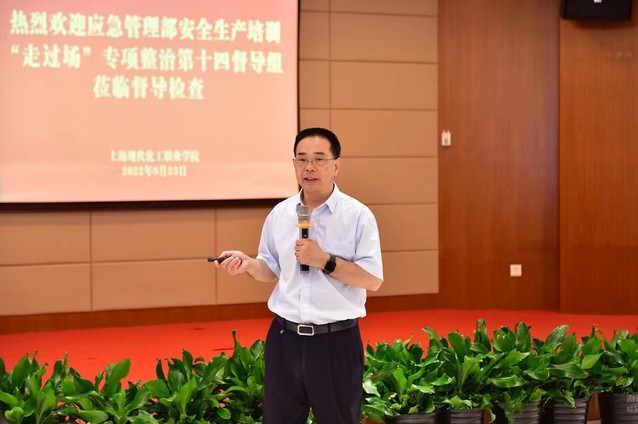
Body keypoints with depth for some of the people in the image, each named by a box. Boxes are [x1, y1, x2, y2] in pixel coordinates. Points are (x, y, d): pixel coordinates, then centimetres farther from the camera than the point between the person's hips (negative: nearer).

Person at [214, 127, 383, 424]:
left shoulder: (358, 215, -7)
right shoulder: (279, 214, 6)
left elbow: (374, 280, -11)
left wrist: (325, 260, -19)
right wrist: (248, 264, -5)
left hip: (336, 342, -4)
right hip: (284, 338, 4)